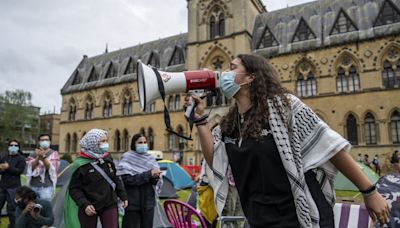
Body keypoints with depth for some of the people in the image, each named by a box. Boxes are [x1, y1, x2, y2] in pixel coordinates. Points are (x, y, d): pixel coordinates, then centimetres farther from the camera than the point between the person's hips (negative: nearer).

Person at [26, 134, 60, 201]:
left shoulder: (54, 154, 4)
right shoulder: (34, 154, 13)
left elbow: (51, 167, -9)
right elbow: (31, 167, -1)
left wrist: (43, 157, -22)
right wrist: (38, 157, -16)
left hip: (47, 186, -3)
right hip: (33, 185, 3)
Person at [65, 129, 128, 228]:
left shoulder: (107, 158, 3)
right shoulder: (80, 164, -12)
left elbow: (115, 178, 13)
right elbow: (74, 188, -8)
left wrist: (123, 196, 11)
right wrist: (84, 204, -20)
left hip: (110, 205, 3)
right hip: (90, 207, -3)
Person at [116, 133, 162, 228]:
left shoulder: (150, 158, 9)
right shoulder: (127, 158, -6)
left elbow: (156, 181, 8)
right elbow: (127, 179, -19)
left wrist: (155, 177, -16)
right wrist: (149, 174, -22)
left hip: (148, 203, 5)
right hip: (132, 204, -5)